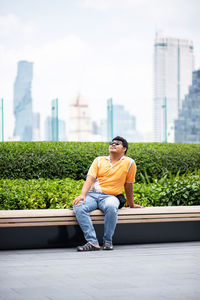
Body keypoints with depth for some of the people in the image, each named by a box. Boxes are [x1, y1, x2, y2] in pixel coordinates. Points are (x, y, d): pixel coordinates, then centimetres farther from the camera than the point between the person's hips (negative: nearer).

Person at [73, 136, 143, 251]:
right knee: (78, 207, -30)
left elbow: (128, 186, 15)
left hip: (110, 196, -2)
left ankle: (108, 241, -21)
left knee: (111, 207, -39)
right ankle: (92, 242, -30)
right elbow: (90, 179, 1)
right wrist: (82, 195, -16)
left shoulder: (129, 163, 7)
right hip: (92, 194, 2)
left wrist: (131, 204, 22)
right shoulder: (99, 160, 13)